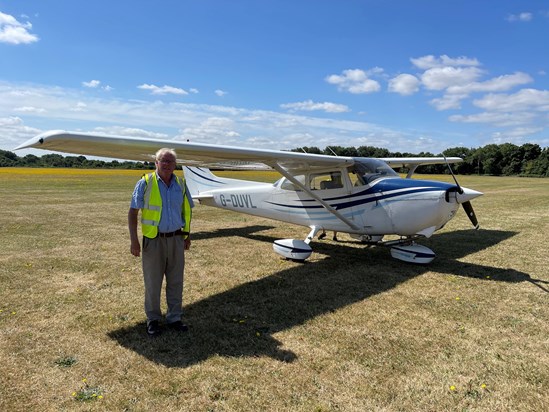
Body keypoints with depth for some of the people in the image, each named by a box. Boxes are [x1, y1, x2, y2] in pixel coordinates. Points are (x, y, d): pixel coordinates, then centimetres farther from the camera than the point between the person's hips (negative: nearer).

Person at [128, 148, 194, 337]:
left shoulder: (180, 184, 5)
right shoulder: (145, 183, -6)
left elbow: (187, 210, 15)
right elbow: (133, 212, -7)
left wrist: (187, 235, 13)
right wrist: (134, 240, -12)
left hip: (176, 239, 3)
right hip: (153, 240, -3)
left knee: (176, 281, 10)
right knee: (152, 281, 9)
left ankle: (174, 318, 25)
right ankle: (153, 319, 26)